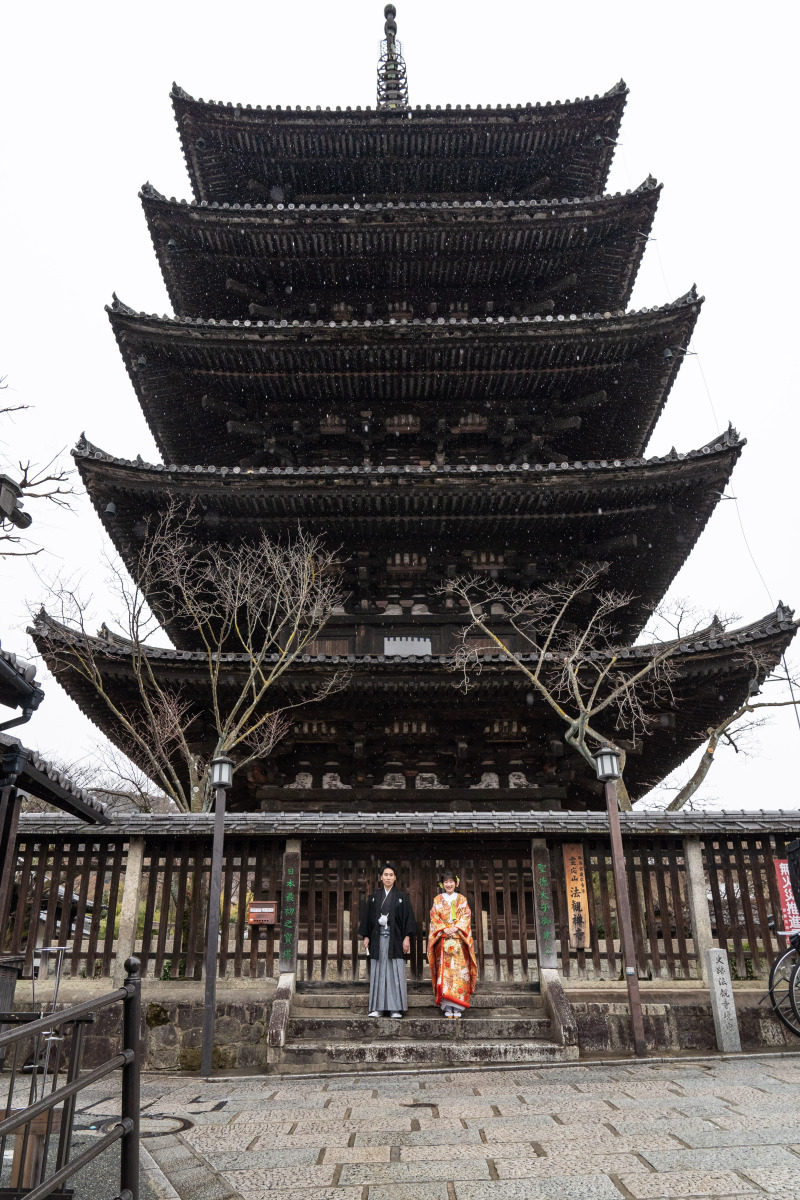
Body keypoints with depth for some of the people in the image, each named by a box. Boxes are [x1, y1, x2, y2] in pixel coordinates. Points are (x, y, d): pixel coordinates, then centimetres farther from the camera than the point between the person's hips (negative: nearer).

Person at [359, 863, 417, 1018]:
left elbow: (408, 916, 0)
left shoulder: (402, 896, 4)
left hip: (395, 938, -2)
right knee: (378, 972, 2)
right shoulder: (374, 897, 11)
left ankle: (396, 1008, 0)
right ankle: (378, 1008, 6)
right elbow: (367, 917, 11)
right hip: (378, 937, 2)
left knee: (396, 972, -4)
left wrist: (407, 937, -7)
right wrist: (366, 937, 4)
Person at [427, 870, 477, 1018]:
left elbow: (466, 917, 4)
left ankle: (457, 1009, -6)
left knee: (460, 971, -8)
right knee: (444, 971, -7)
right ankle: (448, 1009, -5)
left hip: (459, 940, 0)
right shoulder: (438, 900, 12)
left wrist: (456, 928, -11)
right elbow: (434, 917, 4)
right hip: (443, 940, 0)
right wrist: (444, 929, -11)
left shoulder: (462, 899, 12)